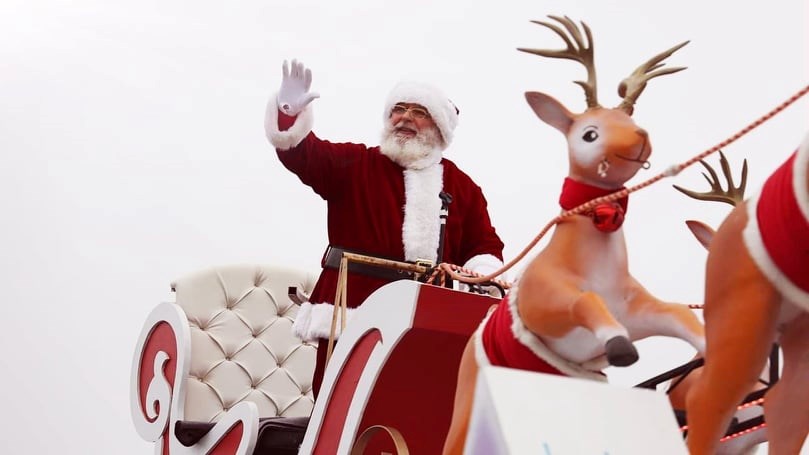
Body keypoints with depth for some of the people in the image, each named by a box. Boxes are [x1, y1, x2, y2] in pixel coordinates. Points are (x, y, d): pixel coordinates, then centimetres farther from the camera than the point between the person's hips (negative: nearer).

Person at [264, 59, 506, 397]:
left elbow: (485, 244, 14)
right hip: (351, 312, -2)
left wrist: (480, 275, -7)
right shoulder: (354, 163, 7)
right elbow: (303, 154, -6)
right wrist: (290, 113, -25)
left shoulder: (462, 186, 13)